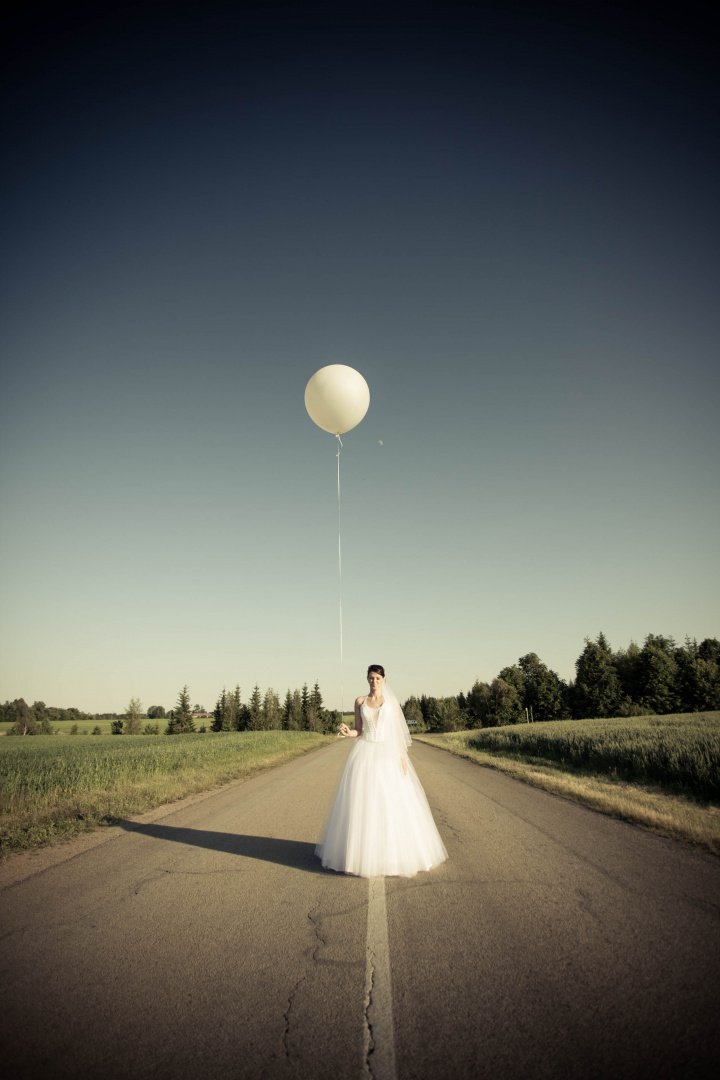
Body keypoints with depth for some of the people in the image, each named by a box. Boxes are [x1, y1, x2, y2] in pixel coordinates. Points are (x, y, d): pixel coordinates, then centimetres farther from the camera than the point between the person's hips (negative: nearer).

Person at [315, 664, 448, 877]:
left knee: (392, 803, -2)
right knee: (363, 802, 1)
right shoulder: (360, 702, 5)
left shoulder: (391, 701, 3)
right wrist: (348, 732, -16)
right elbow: (358, 731, 7)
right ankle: (364, 851, 15)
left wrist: (402, 756, -4)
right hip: (365, 754, 1)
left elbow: (399, 730, 2)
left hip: (388, 754, -1)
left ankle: (393, 852, 13)